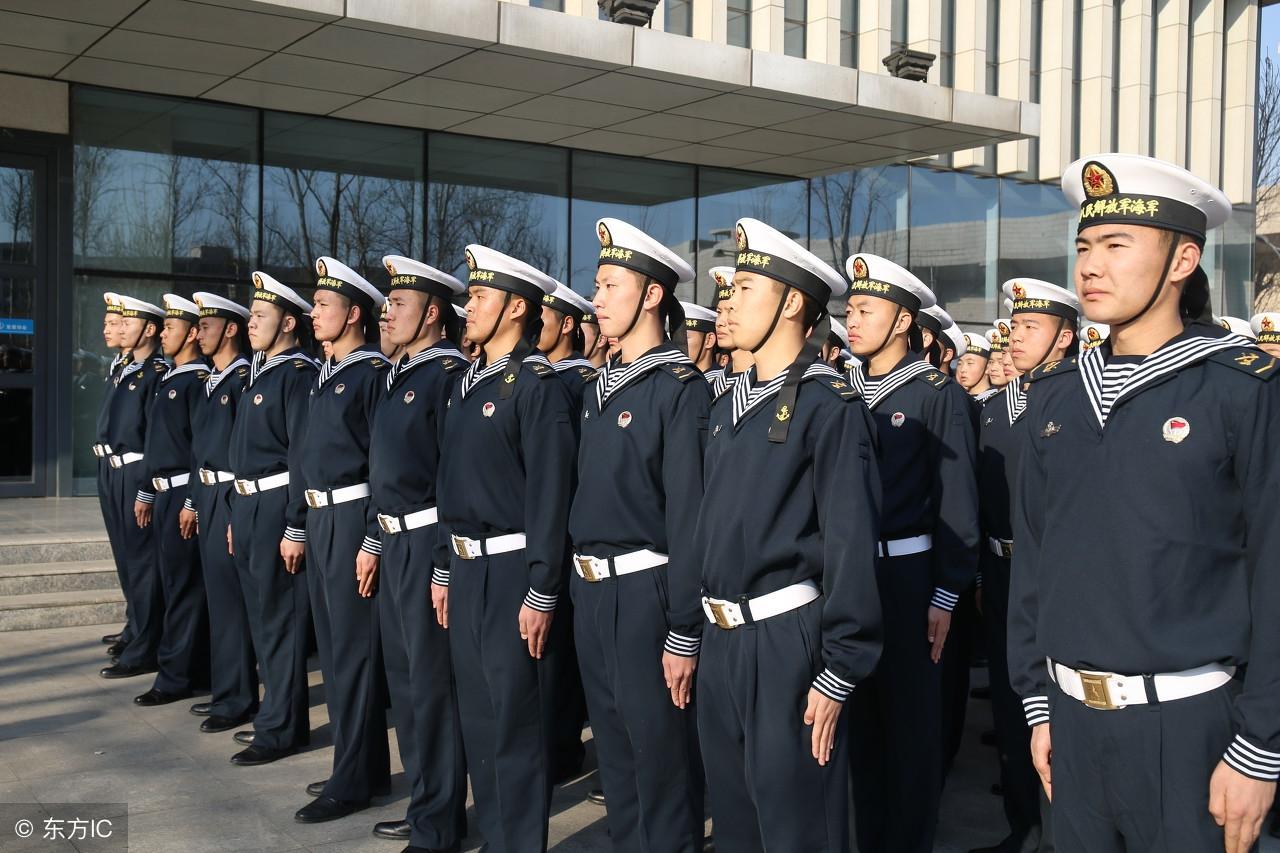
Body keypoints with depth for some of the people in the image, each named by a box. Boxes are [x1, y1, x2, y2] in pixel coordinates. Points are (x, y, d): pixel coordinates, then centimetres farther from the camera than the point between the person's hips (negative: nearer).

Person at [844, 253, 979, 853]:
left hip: (906, 573, -4)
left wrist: (946, 595, -12)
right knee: (858, 714, 12)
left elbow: (957, 500, -8)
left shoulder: (938, 394, -5)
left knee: (910, 719, 5)